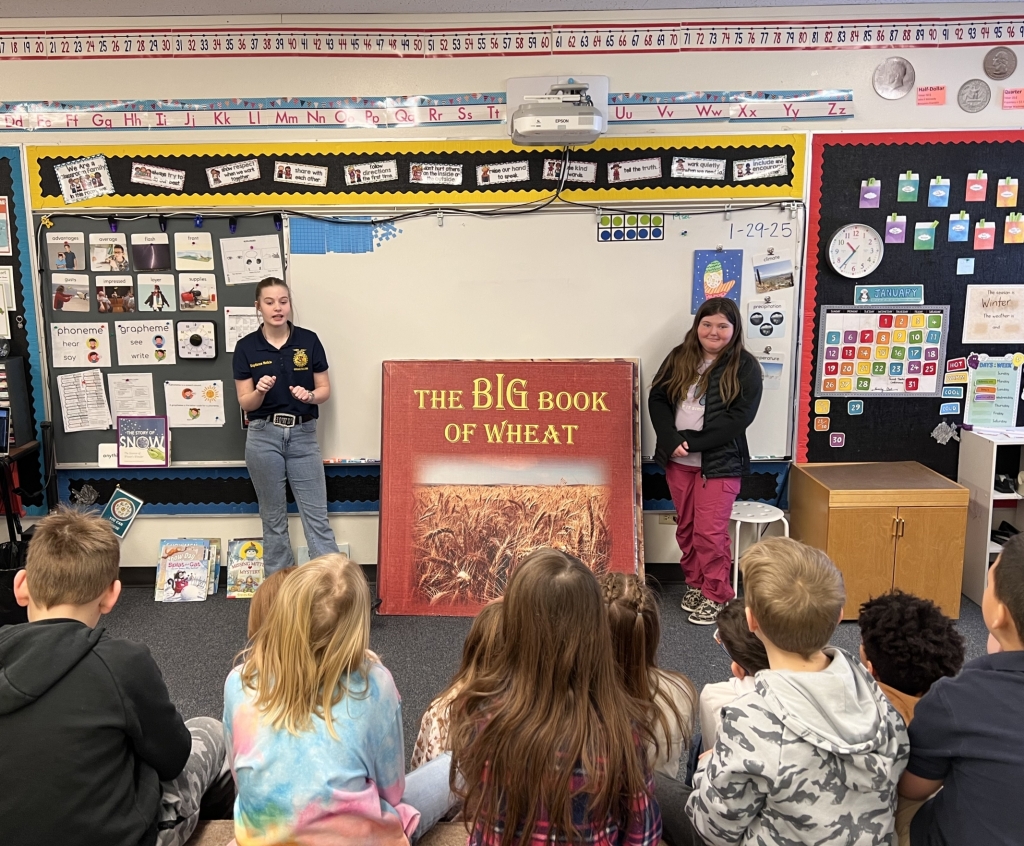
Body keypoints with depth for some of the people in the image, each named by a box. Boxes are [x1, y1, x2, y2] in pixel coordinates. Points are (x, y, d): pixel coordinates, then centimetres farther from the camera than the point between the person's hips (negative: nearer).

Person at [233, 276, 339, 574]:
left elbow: (325, 390, 4)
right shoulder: (246, 347, -1)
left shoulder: (309, 340, 0)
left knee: (316, 515, 0)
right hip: (264, 436, 0)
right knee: (273, 517, 10)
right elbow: (245, 402, 0)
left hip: (303, 436, 0)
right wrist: (260, 391, -21)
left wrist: (309, 395, -17)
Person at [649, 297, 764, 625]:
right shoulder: (679, 358, 5)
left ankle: (717, 596, 14)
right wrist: (671, 441, -13)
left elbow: (741, 416, -14)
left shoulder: (745, 367, -6)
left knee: (710, 532, -2)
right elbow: (657, 398, 2)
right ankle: (694, 584, 32)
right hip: (677, 460, 4)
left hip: (719, 462, -4)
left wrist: (693, 441, -19)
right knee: (686, 528, 15)